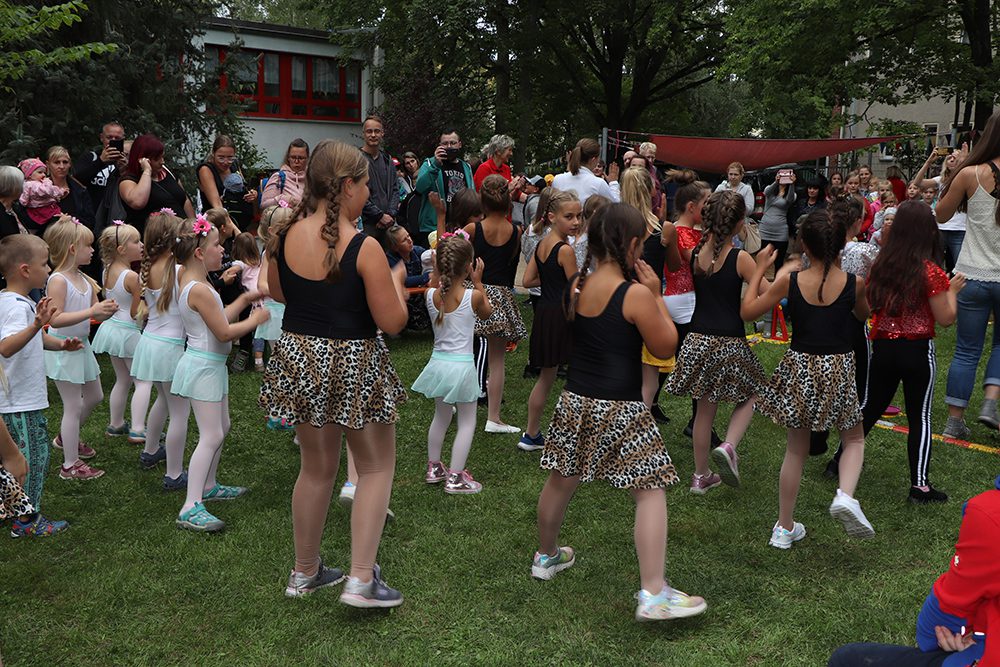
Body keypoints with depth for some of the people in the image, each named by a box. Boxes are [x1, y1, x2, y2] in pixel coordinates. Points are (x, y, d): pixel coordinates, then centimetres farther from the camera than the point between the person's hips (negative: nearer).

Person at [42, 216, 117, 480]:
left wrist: (107, 311, -14)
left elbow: (96, 315, 9)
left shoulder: (85, 280, 5)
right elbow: (55, 319, -28)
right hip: (63, 350, -9)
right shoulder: (58, 280, -20)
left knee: (94, 397, 21)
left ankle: (66, 437, 43)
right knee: (73, 406, -2)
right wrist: (91, 311, -32)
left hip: (81, 347, 9)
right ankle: (70, 465, 9)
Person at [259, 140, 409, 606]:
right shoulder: (364, 248, -20)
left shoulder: (284, 237, -5)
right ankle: (362, 580, 8)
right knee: (376, 467, 13)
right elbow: (393, 322, -16)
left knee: (317, 467, 21)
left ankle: (305, 571, 33)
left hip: (299, 358, 5)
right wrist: (396, 279, 1)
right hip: (354, 365, -5)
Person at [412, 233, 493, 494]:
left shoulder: (431, 295, -8)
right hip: (462, 365, -4)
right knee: (467, 422, 10)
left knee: (441, 416, 24)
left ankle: (434, 467, 33)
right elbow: (486, 313, 6)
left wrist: (438, 271, 8)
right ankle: (455, 477, 9)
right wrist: (478, 282, 8)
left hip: (438, 362, 4)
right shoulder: (473, 296, -16)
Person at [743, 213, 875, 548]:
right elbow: (863, 315, 13)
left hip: (799, 368, 1)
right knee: (854, 439, 21)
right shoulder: (854, 283, -9)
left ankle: (785, 527, 23)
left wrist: (759, 270, 6)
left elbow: (746, 311, -1)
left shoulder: (789, 281, -10)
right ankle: (845, 495, -8)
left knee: (796, 449, 16)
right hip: (838, 370, -1)